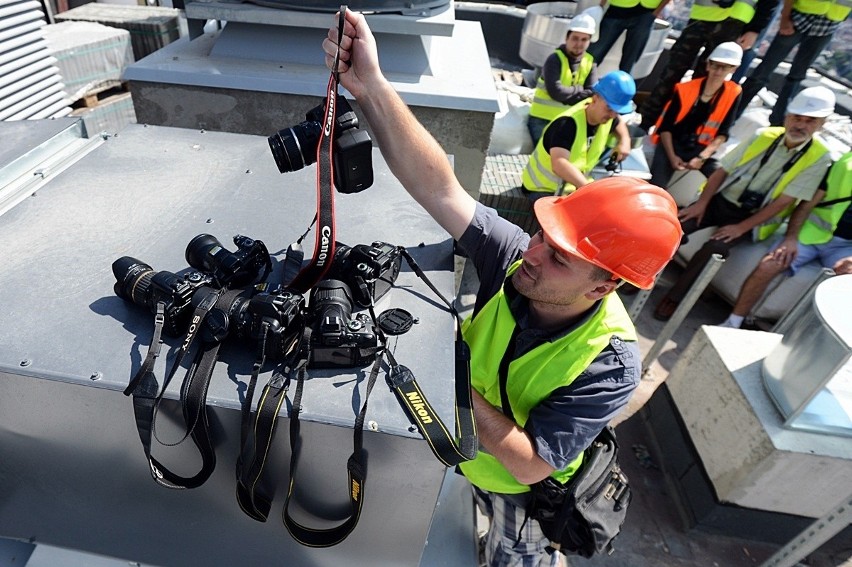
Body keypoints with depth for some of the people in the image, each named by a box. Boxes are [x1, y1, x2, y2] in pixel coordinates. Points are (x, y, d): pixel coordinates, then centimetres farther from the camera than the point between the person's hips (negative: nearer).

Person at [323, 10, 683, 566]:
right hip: (467, 447, 3)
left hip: (522, 489, -2)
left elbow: (527, 466, -35)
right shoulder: (515, 256, -31)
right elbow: (440, 188, -43)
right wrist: (371, 86, -54)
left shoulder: (610, 365, -37)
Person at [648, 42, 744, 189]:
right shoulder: (685, 89, -10)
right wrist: (672, 156, -16)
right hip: (672, 143, -2)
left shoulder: (733, 93, -4)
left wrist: (702, 157, -15)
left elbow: (722, 133, -1)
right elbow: (665, 126, -6)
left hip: (700, 148, 2)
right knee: (656, 187, -24)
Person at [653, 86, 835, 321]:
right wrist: (702, 202, -11)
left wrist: (740, 227, -18)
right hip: (721, 200, 3)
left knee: (715, 248, -31)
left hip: (751, 217, -3)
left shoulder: (818, 158, -7)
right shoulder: (764, 136, 2)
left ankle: (675, 297, -17)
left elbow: (783, 202, -12)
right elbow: (723, 170, 2)